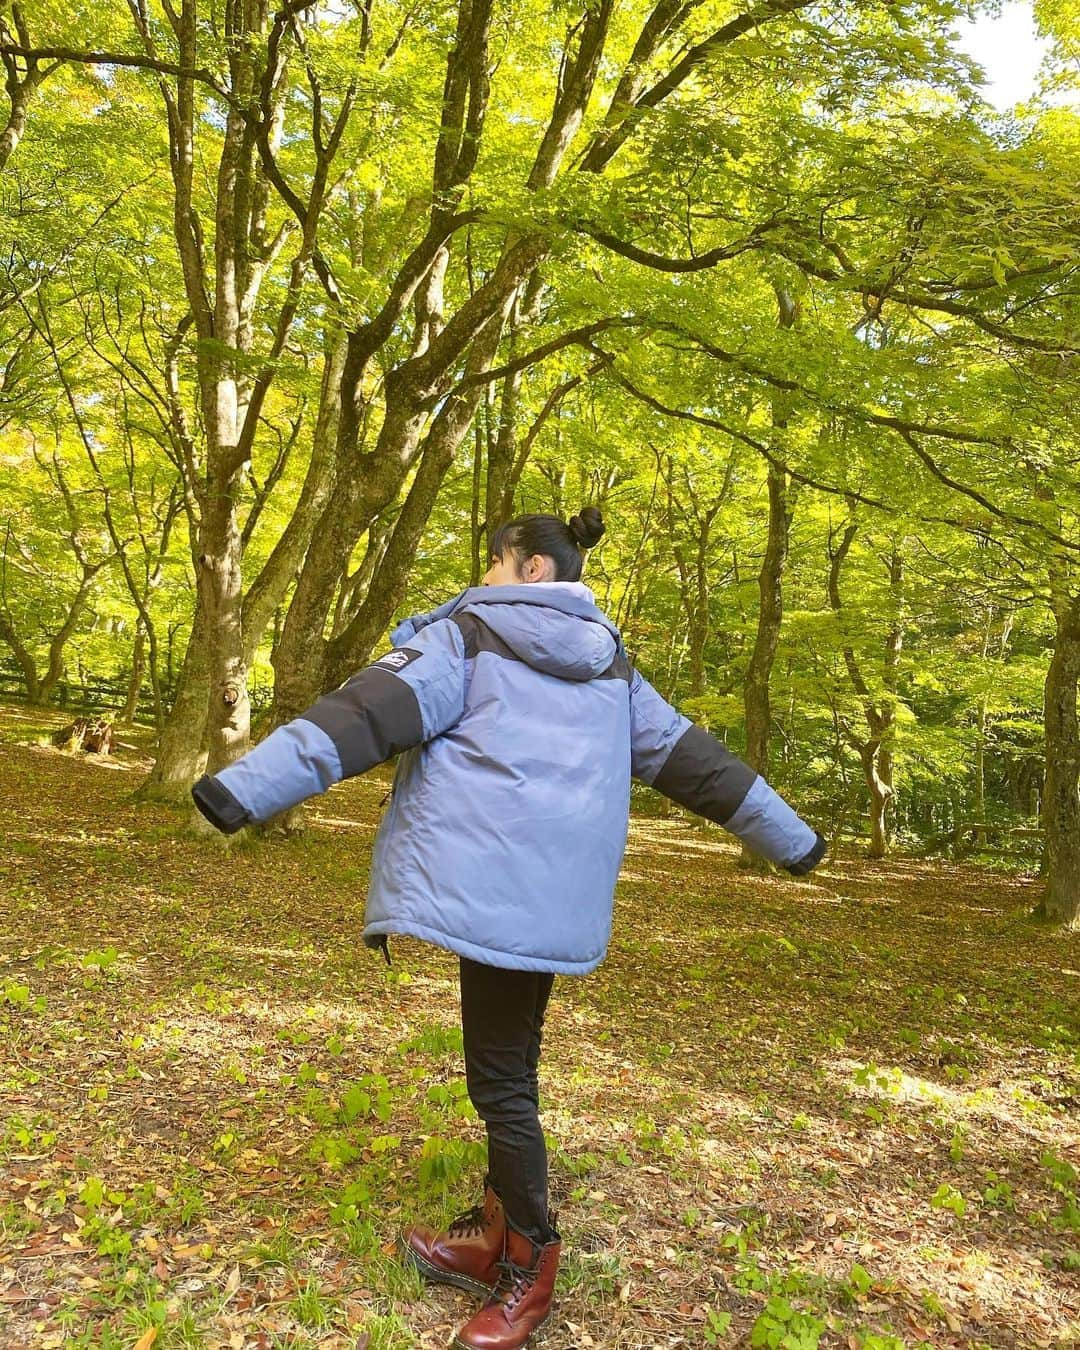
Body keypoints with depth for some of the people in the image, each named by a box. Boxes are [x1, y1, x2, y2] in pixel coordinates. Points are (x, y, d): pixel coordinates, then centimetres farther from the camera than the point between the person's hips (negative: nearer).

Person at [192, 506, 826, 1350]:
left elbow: (369, 714, -13)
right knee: (511, 1064, 18)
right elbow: (691, 757, 21)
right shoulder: (610, 666, 18)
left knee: (502, 1078, 3)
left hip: (492, 888, -7)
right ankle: (499, 1235, 31)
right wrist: (789, 838, 29)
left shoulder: (469, 635, 0)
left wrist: (246, 788, -19)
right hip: (560, 898, 7)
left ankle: (529, 1265, 16)